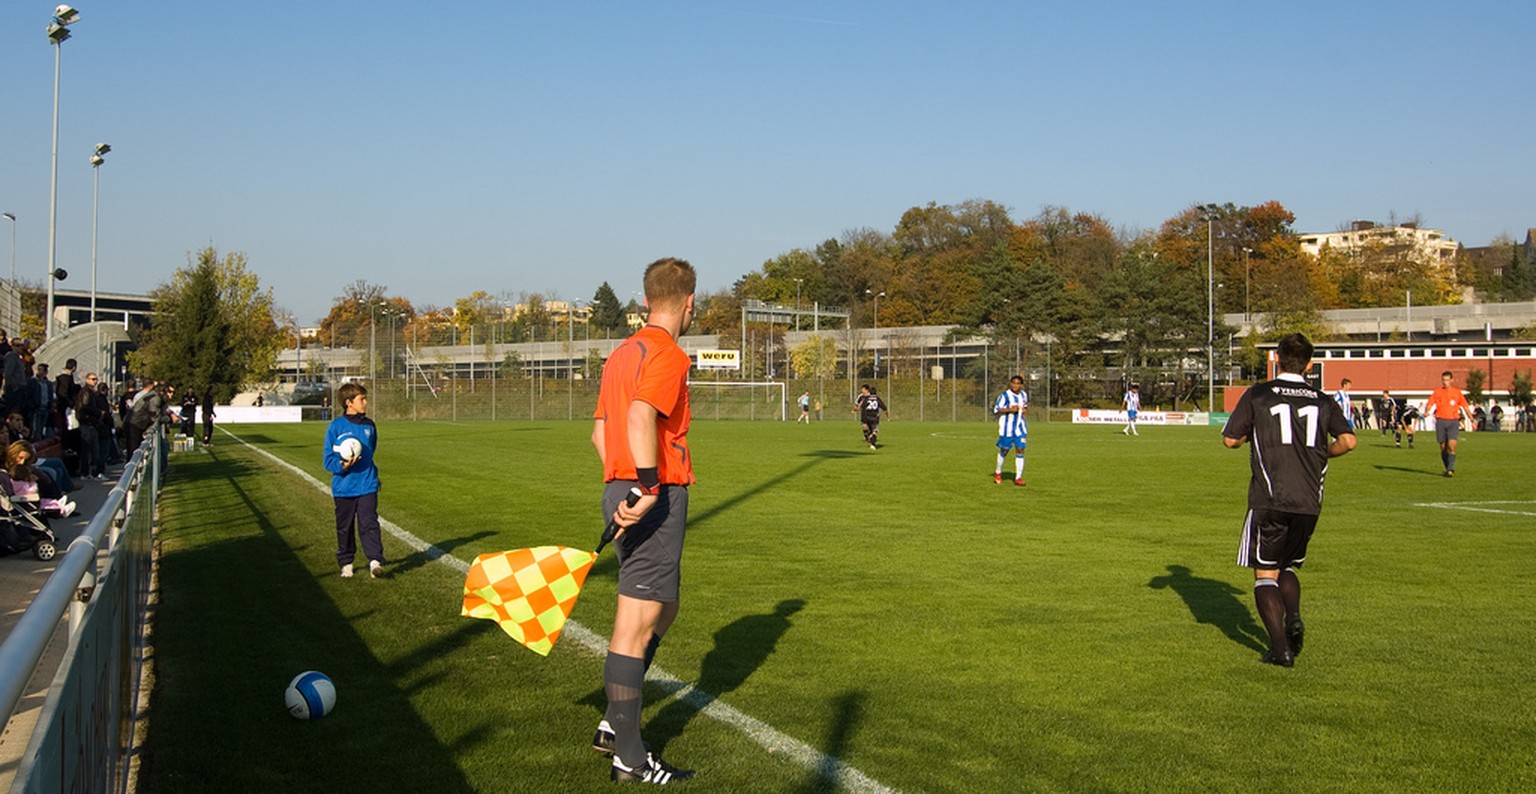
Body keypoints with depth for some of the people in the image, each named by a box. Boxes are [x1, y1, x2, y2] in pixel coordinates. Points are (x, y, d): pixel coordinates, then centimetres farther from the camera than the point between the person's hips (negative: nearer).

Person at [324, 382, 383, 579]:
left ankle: (375, 561, -16)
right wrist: (342, 465, -25)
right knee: (345, 527, 10)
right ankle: (346, 562, 24)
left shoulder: (369, 426, 5)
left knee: (369, 524, -10)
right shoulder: (336, 427, -6)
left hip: (367, 487, 1)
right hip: (343, 487, -1)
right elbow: (328, 460, -5)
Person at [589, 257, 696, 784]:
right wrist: (648, 486, -30)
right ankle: (629, 759, 5)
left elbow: (600, 430, 19)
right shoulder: (668, 354, -12)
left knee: (663, 609, 21)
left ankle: (614, 724, 25)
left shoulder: (622, 353, 16)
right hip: (657, 500, -9)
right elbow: (641, 416, -28)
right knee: (636, 626, -3)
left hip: (623, 490, 10)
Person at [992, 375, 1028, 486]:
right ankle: (998, 472, 32)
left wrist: (1025, 410, 4)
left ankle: (1018, 477, -2)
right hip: (1007, 428, -4)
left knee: (1020, 450, -5)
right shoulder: (1005, 395, -12)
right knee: (1004, 450, 8)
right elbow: (995, 410, -14)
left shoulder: (1023, 395, 7)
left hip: (1020, 427, 4)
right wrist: (1009, 410, -24)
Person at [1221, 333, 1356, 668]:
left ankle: (1280, 646, -8)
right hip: (1309, 503, 3)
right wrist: (1319, 454, 15)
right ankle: (1293, 618, -3)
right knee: (1287, 567, 22)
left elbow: (1230, 440, 1)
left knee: (1265, 574, 4)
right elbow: (1347, 441, -4)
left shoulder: (1258, 395, 0)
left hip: (1270, 501, -3)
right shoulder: (1323, 401, 7)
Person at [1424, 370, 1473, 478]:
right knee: (1443, 447, 3)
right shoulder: (1437, 392, 9)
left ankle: (1451, 469, -15)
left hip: (1453, 421, -1)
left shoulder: (1457, 392, 8)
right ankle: (1448, 469, 17)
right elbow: (1429, 404, 2)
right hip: (1441, 421, 1)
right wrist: (1427, 411, -21)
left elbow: (1465, 407, 11)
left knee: (1451, 445, -16)